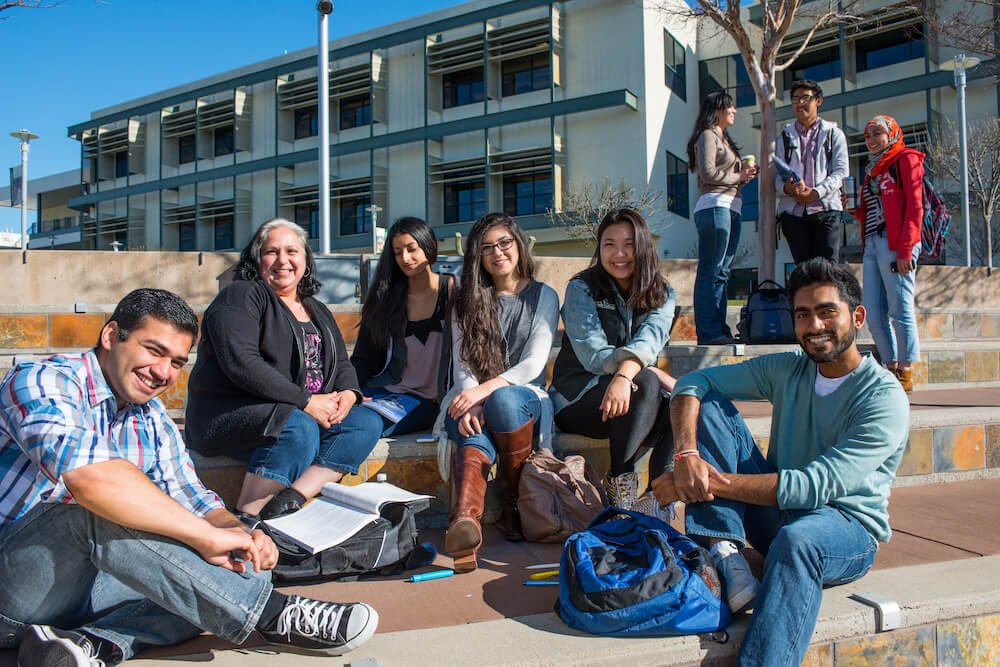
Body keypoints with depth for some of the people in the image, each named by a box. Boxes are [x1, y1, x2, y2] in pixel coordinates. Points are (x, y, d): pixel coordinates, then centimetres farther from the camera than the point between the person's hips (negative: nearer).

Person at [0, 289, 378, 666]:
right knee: (98, 507, -34)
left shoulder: (155, 423, 8)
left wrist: (239, 532, -17)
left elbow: (195, 500, 7)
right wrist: (207, 535, -33)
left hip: (90, 586, 6)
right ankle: (269, 612, -29)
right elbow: (86, 473, -34)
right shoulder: (41, 381, -14)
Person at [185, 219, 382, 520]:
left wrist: (348, 393, -7)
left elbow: (341, 363, 18)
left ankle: (294, 497, -29)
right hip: (231, 414, -7)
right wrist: (305, 401, -22)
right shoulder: (241, 297, -4)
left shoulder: (316, 310, 20)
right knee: (300, 427, -35)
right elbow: (241, 363, -19)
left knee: (368, 423, -15)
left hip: (307, 413, 7)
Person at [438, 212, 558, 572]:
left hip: (526, 398, -1)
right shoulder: (466, 300, 14)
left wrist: (486, 389, -21)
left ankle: (516, 501, -23)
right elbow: (462, 362, 3)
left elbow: (534, 363, -4)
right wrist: (469, 401, -19)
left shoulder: (543, 296, 8)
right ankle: (465, 520, -61)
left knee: (502, 399, -37)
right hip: (473, 400, 1)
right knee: (474, 440, -34)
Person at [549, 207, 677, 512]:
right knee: (646, 382, -31)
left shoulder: (661, 295, 7)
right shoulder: (581, 289, -2)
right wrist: (661, 378, -23)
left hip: (638, 401, 3)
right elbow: (594, 356, -14)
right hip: (577, 399, -3)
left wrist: (624, 375, -37)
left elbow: (649, 341, -14)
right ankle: (620, 484, -22)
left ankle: (657, 503, -27)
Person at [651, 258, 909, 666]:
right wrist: (686, 455, -23)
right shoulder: (786, 371, 2)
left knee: (796, 539, -42)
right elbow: (693, 383, -3)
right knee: (711, 404, -12)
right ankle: (724, 556, -25)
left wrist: (713, 481, -27)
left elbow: (816, 486, -25)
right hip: (775, 515, 5)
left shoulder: (885, 399, -15)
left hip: (849, 529, -5)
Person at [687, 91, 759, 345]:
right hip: (714, 205, -9)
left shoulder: (724, 139, 29)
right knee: (711, 272, -12)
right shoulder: (707, 136, 1)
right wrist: (737, 176, -3)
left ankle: (719, 330, 6)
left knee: (721, 272, 6)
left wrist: (744, 173, 12)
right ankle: (708, 333, -13)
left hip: (730, 209, 10)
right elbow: (707, 173, -12)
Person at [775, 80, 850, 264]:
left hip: (826, 209, -1)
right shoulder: (784, 136, 19)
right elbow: (776, 173, 10)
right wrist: (787, 188, -14)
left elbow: (840, 171, 3)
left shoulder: (834, 134, 14)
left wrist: (817, 192, -14)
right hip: (793, 210, 1)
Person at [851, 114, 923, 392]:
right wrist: (854, 208, 4)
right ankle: (892, 368, 12)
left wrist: (905, 249, -15)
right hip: (871, 245, 7)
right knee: (873, 315, 3)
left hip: (895, 244, -7)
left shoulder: (906, 159, 3)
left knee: (901, 310, -6)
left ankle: (906, 374, 0)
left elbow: (914, 207, -7)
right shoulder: (873, 170, 25)